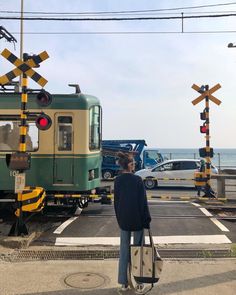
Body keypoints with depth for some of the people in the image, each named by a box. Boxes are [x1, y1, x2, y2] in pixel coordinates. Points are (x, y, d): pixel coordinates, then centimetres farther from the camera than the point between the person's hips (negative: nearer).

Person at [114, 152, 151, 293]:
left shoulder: (117, 181, -1)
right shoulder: (137, 180, -14)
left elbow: (116, 201, 5)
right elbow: (143, 201, -13)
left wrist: (120, 218, 15)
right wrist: (147, 220, -5)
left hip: (123, 220, 4)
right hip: (137, 219, -4)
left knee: (124, 249, 12)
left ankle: (124, 283, 19)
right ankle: (139, 283, 16)